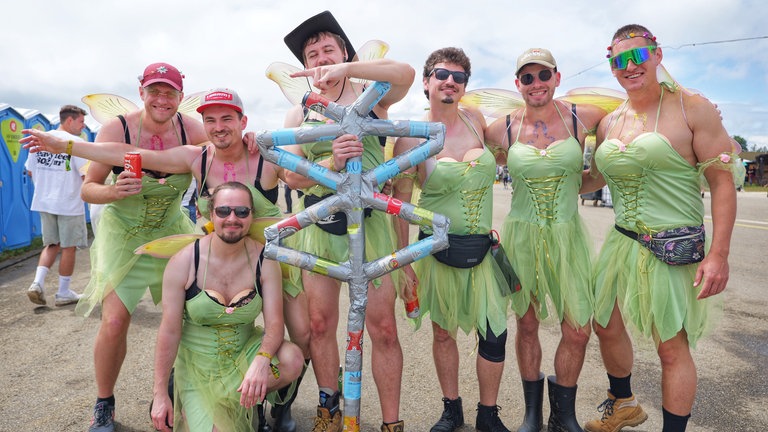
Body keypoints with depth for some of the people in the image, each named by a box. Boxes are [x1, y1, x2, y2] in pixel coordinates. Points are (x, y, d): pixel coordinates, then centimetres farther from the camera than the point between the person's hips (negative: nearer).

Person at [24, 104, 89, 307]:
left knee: (52, 245, 20)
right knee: (69, 247, 6)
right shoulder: (75, 142, -13)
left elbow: (30, 171, 12)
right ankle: (63, 293, 14)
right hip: (69, 204, -6)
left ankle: (37, 283, 5)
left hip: (44, 202, 6)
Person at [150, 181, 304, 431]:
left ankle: (245, 402, 2)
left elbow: (275, 324, -16)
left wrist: (262, 360, -36)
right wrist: (160, 394, -9)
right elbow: (169, 331, -11)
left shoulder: (264, 260, -12)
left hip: (245, 351, 1)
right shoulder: (183, 262, -15)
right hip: (197, 361, -1)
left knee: (293, 360, -28)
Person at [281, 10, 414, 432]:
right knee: (319, 324, 9)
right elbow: (292, 176, 0)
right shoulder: (299, 114, 11)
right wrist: (332, 161, -18)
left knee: (383, 327, -1)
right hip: (319, 223, 3)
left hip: (369, 220, -2)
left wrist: (346, 69, -24)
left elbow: (405, 73, -16)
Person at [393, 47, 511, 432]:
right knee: (443, 333, 12)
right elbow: (400, 202, -4)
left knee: (495, 335, 3)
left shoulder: (475, 119, 4)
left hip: (484, 248, 3)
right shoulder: (411, 138, -8)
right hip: (440, 250, -3)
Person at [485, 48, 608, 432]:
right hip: (521, 236, 0)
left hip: (568, 235, 0)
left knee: (578, 331, -1)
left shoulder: (583, 118, -2)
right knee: (527, 325, 10)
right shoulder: (503, 128, -1)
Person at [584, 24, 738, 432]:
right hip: (621, 242, 6)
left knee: (672, 348, 1)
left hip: (674, 248, -6)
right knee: (607, 327, 16)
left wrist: (719, 254, -15)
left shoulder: (692, 108, -7)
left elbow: (723, 181, -9)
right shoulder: (610, 123, 8)